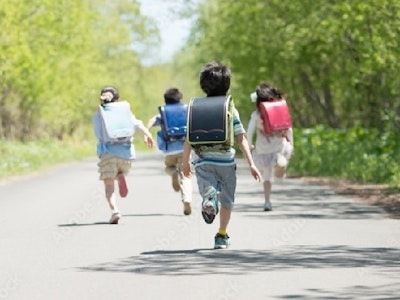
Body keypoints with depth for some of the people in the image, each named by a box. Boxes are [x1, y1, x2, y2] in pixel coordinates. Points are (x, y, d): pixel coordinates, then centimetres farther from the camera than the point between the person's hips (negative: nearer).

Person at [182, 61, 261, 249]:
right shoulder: (230, 109, -2)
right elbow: (241, 139, -5)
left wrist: (185, 162, 17)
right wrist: (251, 164, -3)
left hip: (202, 161, 0)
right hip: (226, 160, 0)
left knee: (208, 191, -5)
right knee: (226, 200, 14)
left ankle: (209, 199, -41)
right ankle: (222, 236, 18)